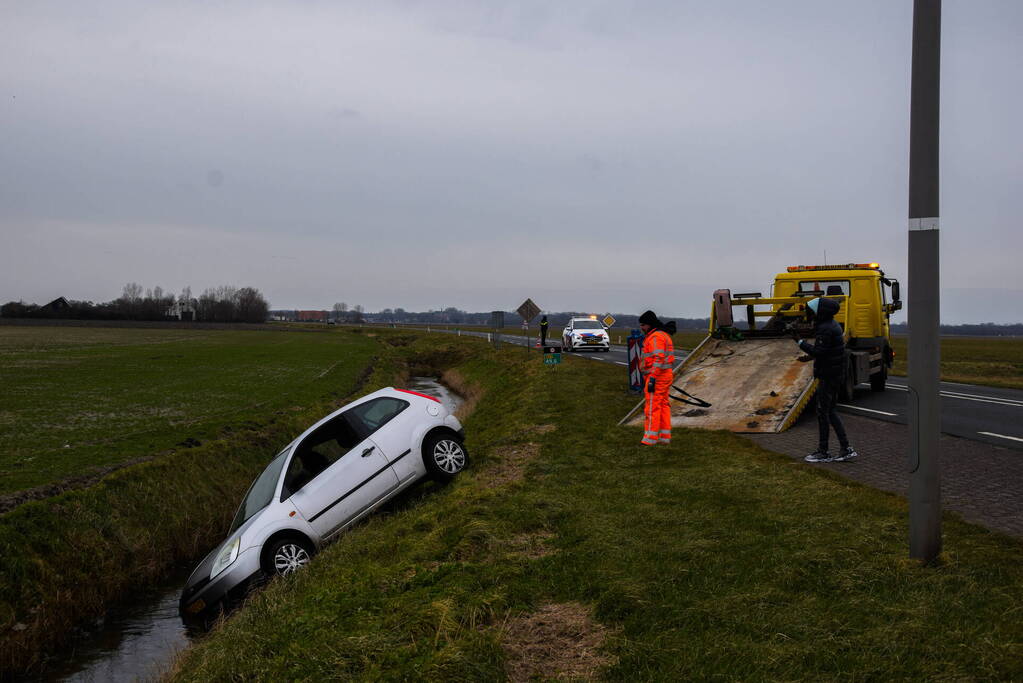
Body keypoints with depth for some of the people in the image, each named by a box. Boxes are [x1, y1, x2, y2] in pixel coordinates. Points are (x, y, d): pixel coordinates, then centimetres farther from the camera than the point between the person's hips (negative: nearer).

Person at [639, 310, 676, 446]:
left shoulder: (656, 337, -17)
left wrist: (652, 379, -26)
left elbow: (658, 359, -25)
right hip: (665, 375, 10)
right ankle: (665, 436, 13)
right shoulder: (663, 335, 16)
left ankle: (650, 438, -5)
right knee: (663, 406, 11)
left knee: (652, 406, -7)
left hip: (656, 377, -10)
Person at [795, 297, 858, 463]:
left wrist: (799, 341, -18)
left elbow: (818, 352, -23)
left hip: (828, 377, -10)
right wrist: (810, 356, 19)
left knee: (822, 412, -1)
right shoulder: (833, 325, 13)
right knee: (830, 412, 14)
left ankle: (822, 452, 5)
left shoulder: (825, 329, -19)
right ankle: (846, 449, 13)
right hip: (836, 374, 10)